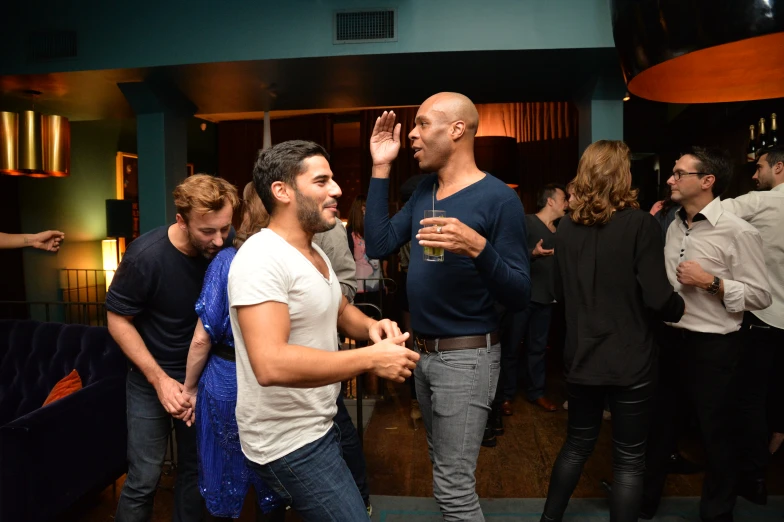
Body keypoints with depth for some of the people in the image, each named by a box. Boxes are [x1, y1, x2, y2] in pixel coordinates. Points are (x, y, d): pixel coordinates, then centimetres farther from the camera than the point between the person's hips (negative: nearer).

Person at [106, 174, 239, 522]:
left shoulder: (226, 245, -15)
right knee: (144, 477, 2)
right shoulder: (145, 256, -23)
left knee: (197, 468, 14)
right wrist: (159, 379, -17)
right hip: (151, 376, -3)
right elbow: (118, 320, -13)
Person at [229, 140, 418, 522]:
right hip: (288, 443, -10)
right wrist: (371, 359, -29)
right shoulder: (262, 259, -24)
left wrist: (372, 327, -3)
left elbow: (340, 310, 20)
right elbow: (270, 365, -35)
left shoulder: (314, 253, 6)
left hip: (317, 426, 10)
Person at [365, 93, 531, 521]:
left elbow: (519, 297, -17)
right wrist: (381, 168, -1)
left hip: (465, 356, -7)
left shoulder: (499, 199, -15)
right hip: (421, 351, 8)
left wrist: (477, 248, -35)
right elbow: (378, 245, 0)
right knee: (442, 465, 24)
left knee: (453, 487, 0)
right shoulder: (424, 190, 7)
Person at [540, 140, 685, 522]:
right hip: (630, 360, -4)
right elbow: (657, 299, -16)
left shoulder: (566, 228, 1)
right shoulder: (639, 224, -13)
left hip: (581, 358, 5)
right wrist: (679, 308, 4)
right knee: (629, 459, 10)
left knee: (577, 443, 21)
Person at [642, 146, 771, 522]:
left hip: (712, 347, -6)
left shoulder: (738, 233, -13)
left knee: (716, 433, 11)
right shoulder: (674, 227, 7)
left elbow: (760, 296, -14)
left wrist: (711, 282, -22)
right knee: (656, 422, 18)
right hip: (668, 339, 7)